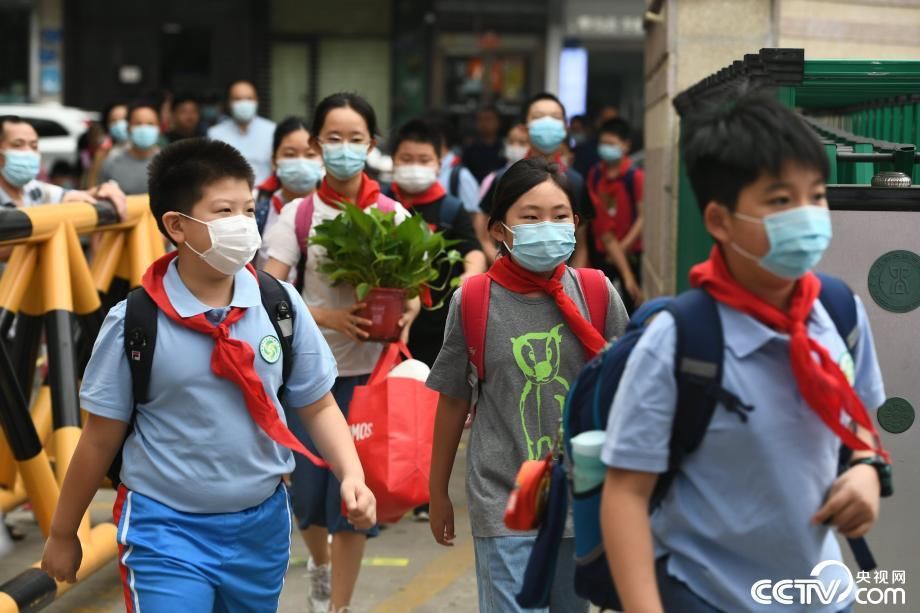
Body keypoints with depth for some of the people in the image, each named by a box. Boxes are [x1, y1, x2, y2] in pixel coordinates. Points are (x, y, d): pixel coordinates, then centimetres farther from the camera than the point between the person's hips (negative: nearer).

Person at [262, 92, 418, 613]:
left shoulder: (394, 216, -1)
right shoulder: (298, 214, -3)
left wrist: (406, 315, -18)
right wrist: (329, 318, -27)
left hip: (368, 371, 0)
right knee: (308, 489, 9)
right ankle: (321, 563, 43)